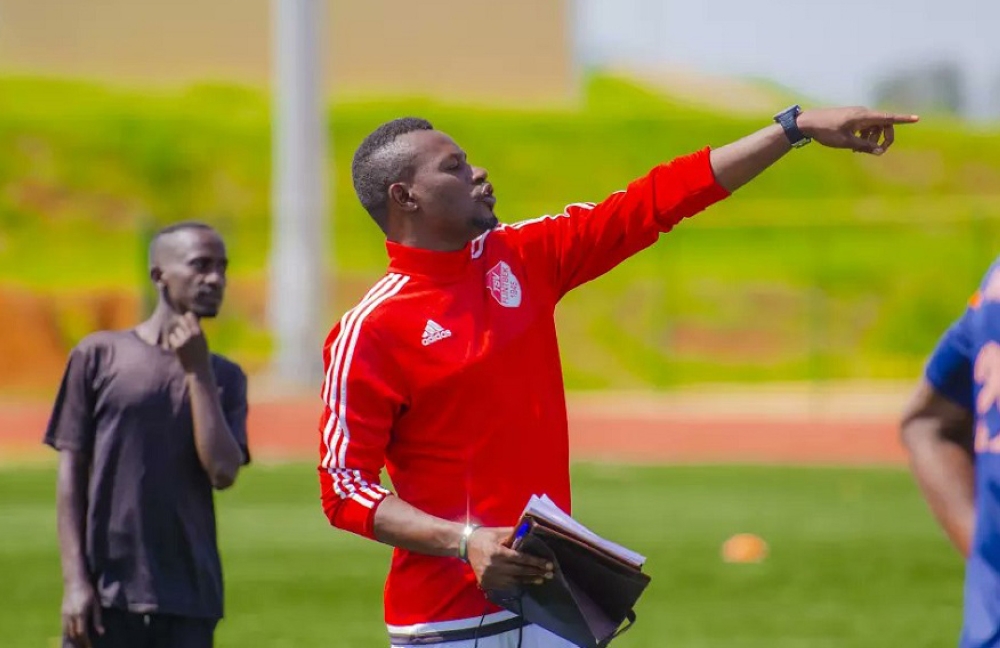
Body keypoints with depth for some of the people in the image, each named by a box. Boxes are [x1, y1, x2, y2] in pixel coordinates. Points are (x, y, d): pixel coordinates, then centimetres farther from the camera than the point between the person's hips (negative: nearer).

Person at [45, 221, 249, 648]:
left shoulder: (224, 378, 9)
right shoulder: (99, 356, 1)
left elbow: (223, 472, -6)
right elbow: (71, 473, 1)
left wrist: (197, 373, -5)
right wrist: (75, 581, -6)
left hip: (189, 600, 3)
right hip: (106, 595, -3)